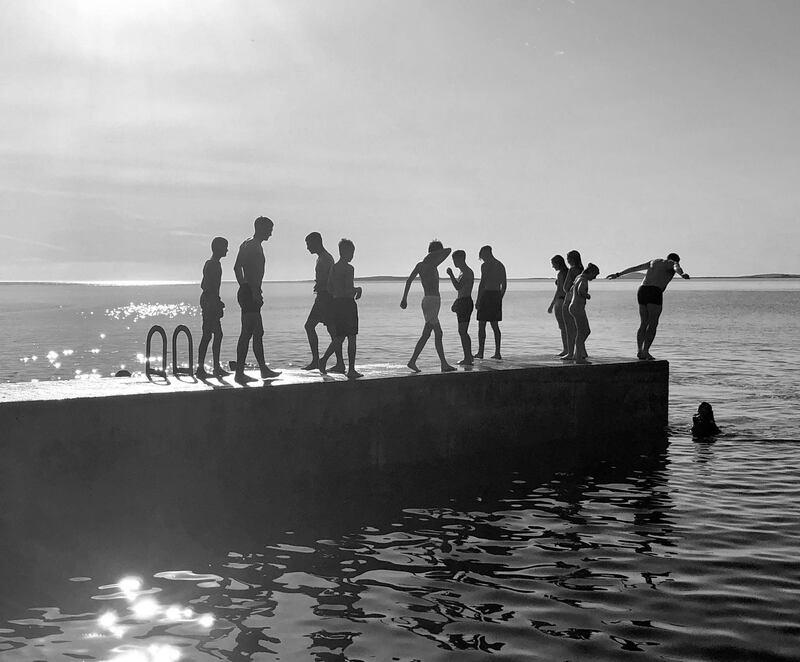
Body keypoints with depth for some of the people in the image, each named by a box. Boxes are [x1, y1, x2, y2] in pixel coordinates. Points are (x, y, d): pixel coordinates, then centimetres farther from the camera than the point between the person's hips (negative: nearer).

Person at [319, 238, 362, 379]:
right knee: (351, 337, 1)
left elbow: (330, 289, 14)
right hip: (347, 303, -7)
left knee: (339, 337, 16)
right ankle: (351, 370, 4)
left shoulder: (333, 268, 10)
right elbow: (349, 290, -20)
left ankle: (324, 359, 0)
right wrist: (358, 289, 1)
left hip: (335, 303, 7)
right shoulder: (349, 268, -12)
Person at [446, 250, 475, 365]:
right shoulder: (463, 272, 19)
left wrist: (451, 274, -21)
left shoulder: (467, 272, -13)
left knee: (463, 331, -11)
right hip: (461, 303, 10)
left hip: (465, 303, -10)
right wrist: (456, 303, 24)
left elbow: (458, 287, -23)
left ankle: (468, 358, -11)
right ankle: (468, 357, 20)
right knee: (463, 332, 14)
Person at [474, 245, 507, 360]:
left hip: (487, 295, -7)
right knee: (495, 325, 10)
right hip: (497, 296, 7)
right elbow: (504, 285, 16)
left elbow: (482, 283, -15)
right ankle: (497, 353, 7)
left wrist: (478, 301, -13)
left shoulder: (485, 265, -9)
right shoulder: (501, 265, 13)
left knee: (482, 325, -1)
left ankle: (480, 352, -1)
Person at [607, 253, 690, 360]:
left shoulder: (655, 262, 29)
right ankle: (645, 351, -18)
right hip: (654, 292, -6)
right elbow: (677, 268, -15)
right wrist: (682, 274, -37)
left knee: (643, 324, 10)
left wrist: (618, 274, 43)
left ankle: (639, 350, -3)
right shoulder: (673, 264, 12)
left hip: (642, 291, 6)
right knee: (653, 324, -7)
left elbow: (633, 268, 35)